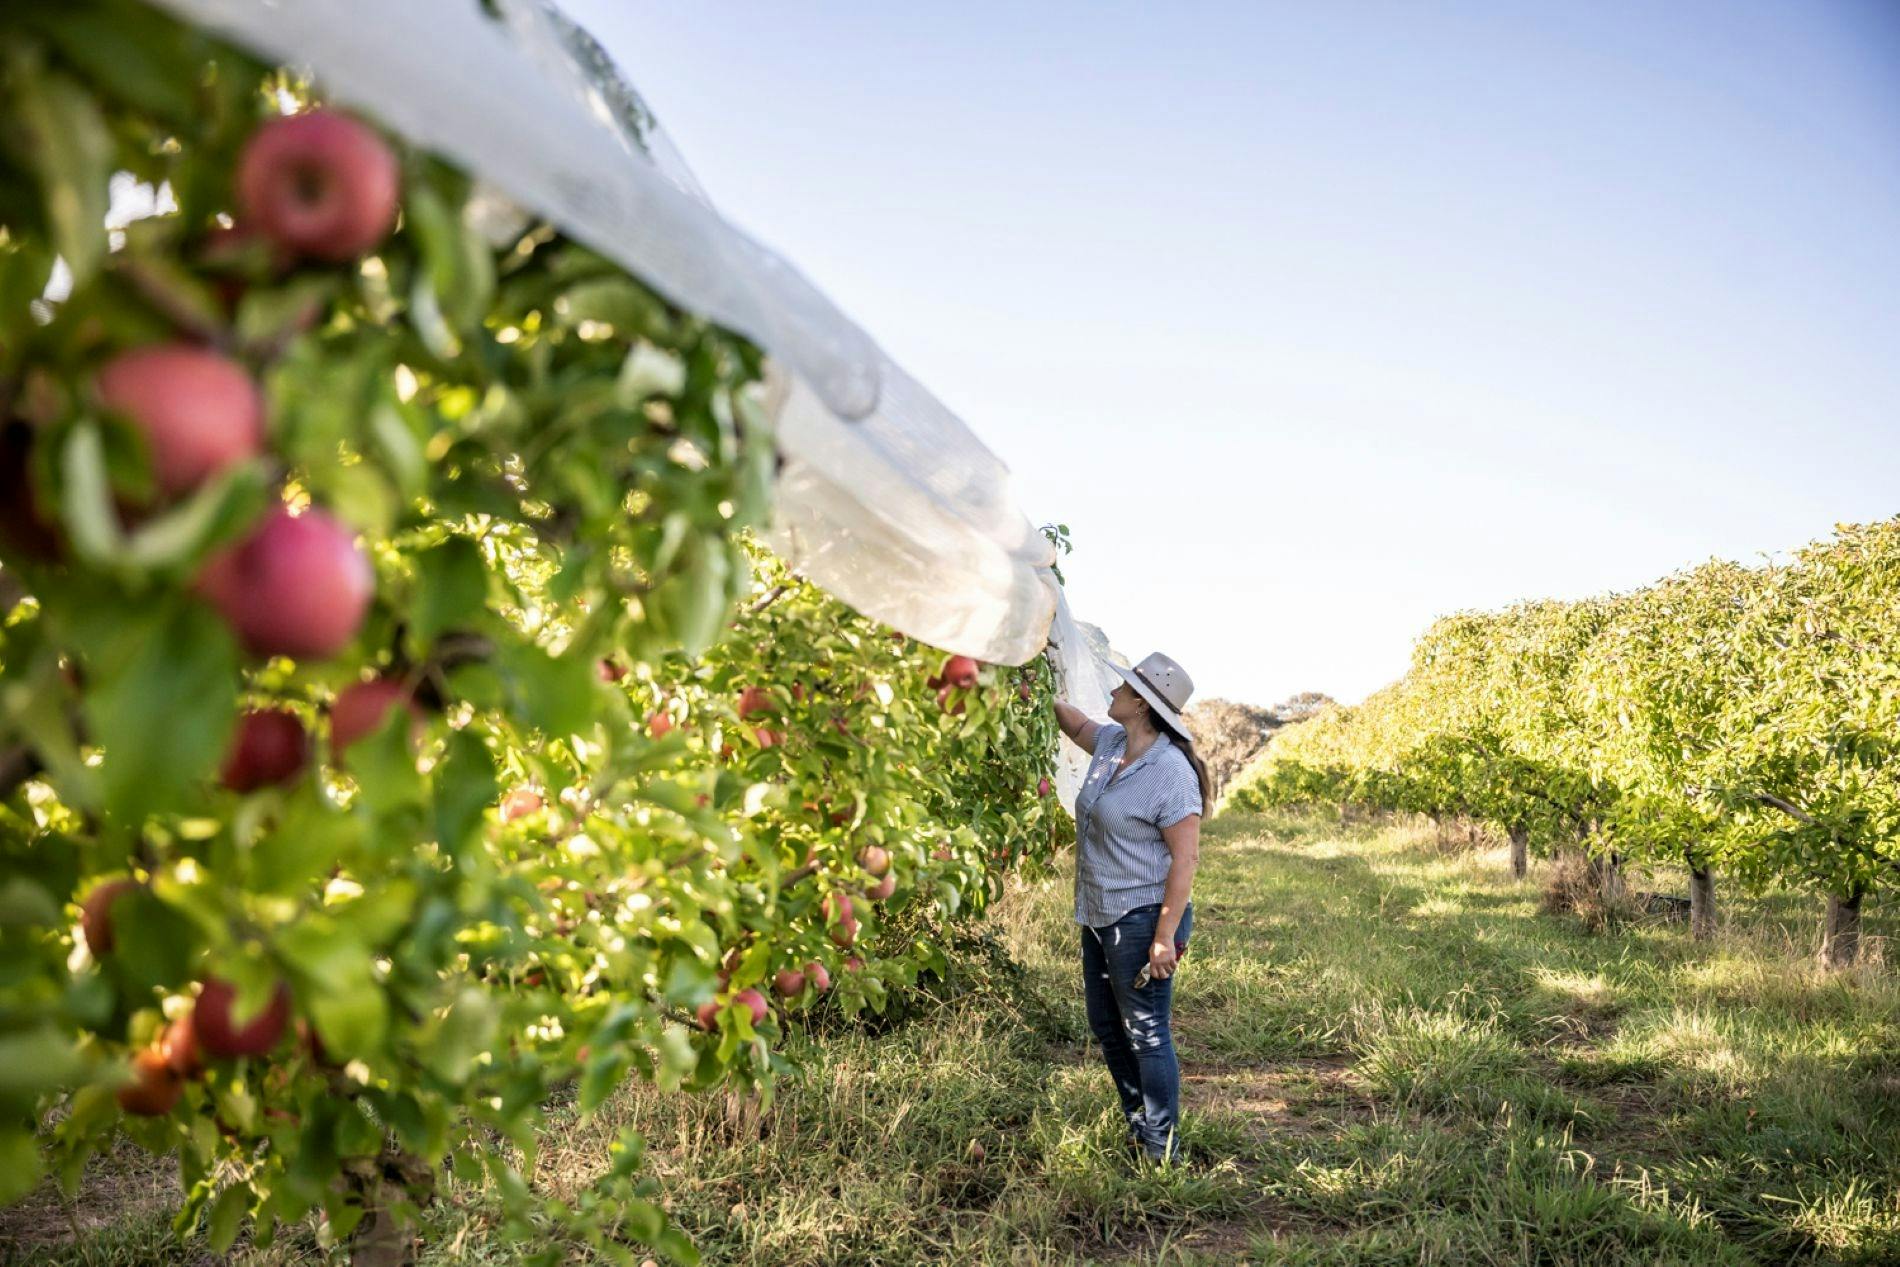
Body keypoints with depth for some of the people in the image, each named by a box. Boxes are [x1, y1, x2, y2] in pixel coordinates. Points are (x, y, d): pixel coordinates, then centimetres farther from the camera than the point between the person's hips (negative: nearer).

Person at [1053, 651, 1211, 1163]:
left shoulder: (1170, 772, -21)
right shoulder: (1111, 743, 4)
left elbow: (1186, 857, -22)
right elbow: (1075, 723, 28)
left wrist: (1165, 937, -23)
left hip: (1141, 920, -10)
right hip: (1100, 916, 10)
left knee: (1147, 1034, -1)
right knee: (1106, 1026, 18)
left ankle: (1162, 1153, 11)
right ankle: (1139, 1128, 33)